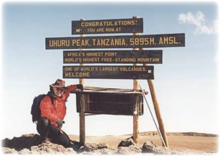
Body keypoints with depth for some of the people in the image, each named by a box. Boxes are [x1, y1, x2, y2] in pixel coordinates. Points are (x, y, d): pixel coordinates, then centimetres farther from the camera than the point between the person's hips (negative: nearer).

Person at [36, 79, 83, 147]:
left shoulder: (62, 97, 8)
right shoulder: (47, 100, -15)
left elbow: (68, 89, 27)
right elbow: (46, 113, -30)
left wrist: (76, 86, 14)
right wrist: (57, 119, -37)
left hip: (55, 127, 7)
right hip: (43, 126, -7)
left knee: (66, 143, -4)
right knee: (45, 120, -42)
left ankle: (50, 138, 19)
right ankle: (43, 139, -17)